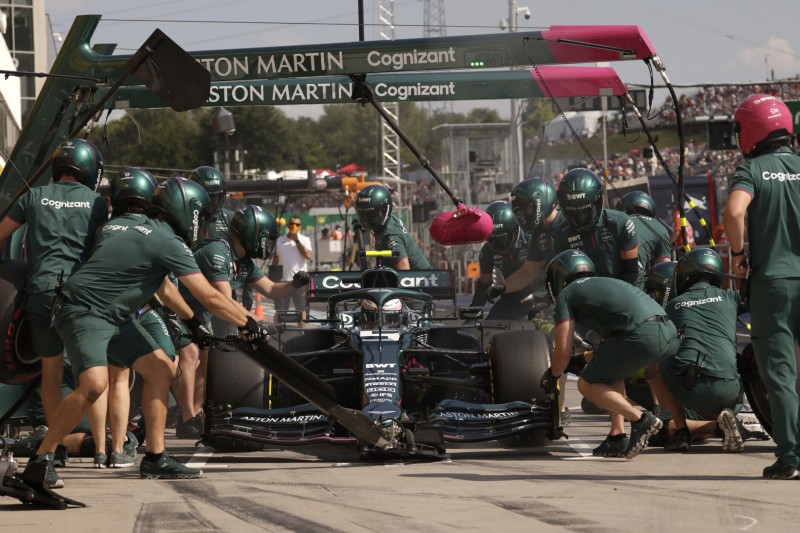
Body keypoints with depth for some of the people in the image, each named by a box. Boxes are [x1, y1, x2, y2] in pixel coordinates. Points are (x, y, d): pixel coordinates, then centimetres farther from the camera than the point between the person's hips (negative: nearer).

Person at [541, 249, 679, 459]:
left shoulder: (566, 294, 15)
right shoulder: (607, 283, 37)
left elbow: (563, 351, 9)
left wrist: (552, 376, 28)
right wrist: (591, 357, 60)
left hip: (641, 336, -8)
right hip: (670, 334, 8)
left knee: (587, 385, 9)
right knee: (610, 372, 30)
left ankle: (640, 419, -7)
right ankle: (618, 436, 19)